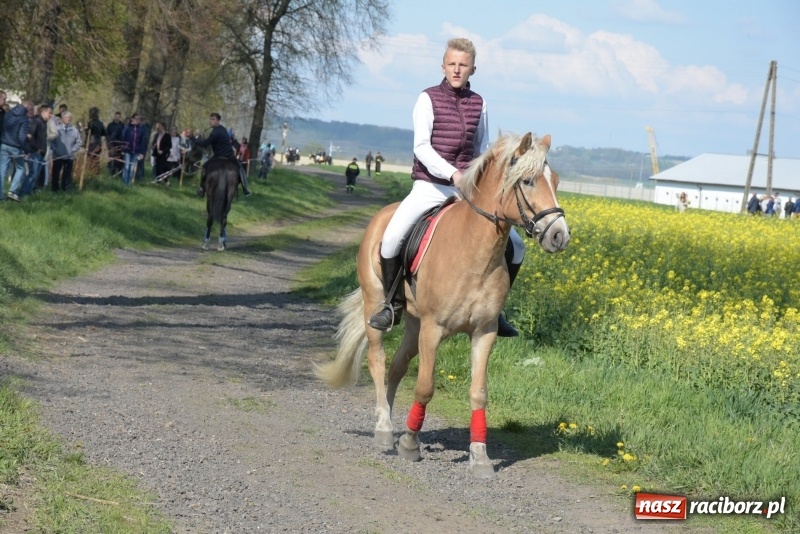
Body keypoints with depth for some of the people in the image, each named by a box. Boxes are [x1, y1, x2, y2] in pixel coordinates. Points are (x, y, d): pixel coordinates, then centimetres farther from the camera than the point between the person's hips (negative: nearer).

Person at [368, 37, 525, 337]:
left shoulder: (478, 104, 10)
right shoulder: (428, 99, -2)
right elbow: (421, 147, -11)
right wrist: (452, 173, -24)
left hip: (466, 191, 4)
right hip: (430, 187, -4)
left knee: (515, 246, -3)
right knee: (391, 238, -27)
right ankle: (393, 303, -4)